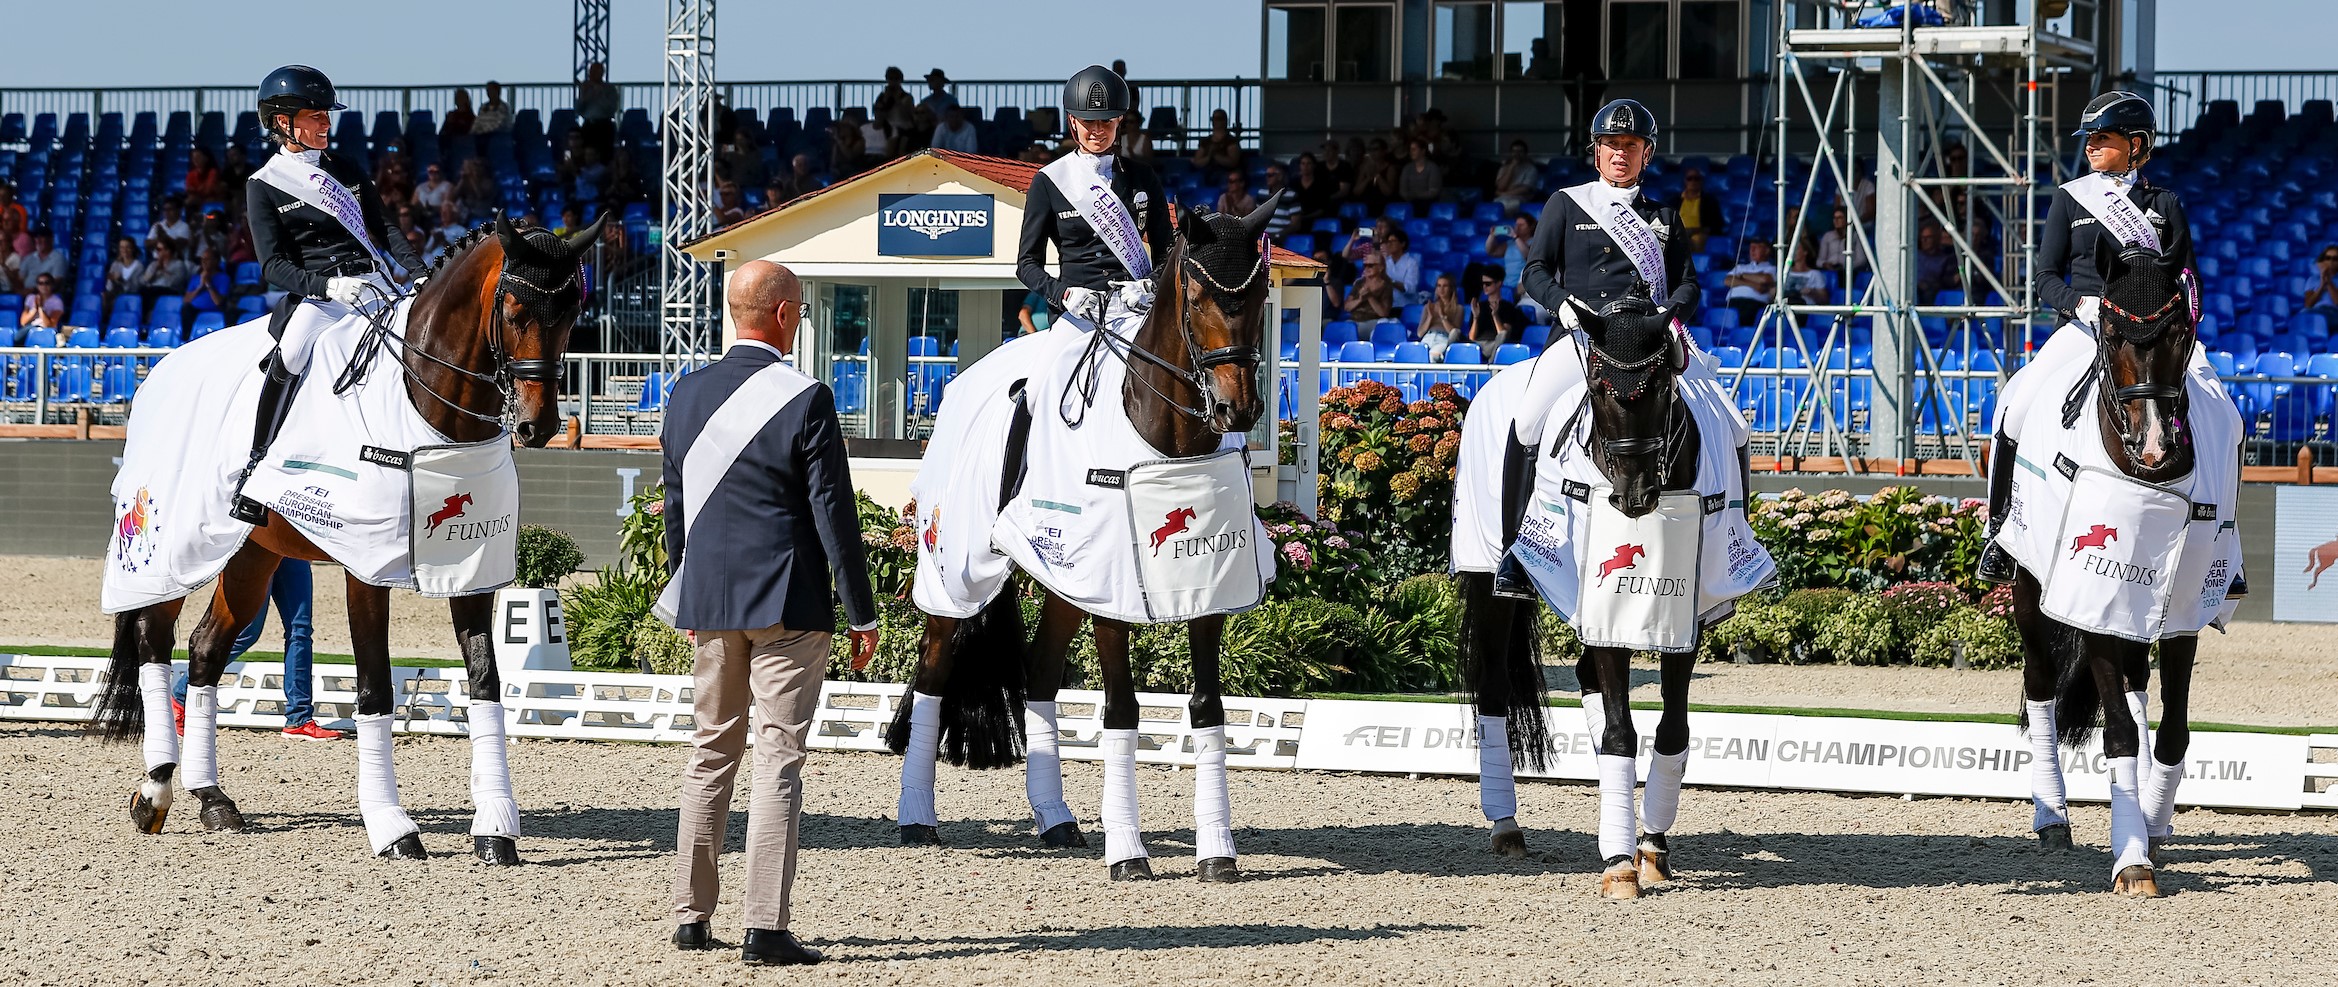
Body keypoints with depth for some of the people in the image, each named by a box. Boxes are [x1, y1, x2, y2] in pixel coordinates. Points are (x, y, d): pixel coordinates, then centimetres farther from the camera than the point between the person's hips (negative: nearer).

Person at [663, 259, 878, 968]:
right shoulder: (805, 399, -12)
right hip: (788, 604, -5)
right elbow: (834, 511, -11)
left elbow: (675, 505, 12)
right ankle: (765, 928, -9)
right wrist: (861, 612, -5)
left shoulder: (688, 394, 5)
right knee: (778, 760, -4)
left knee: (710, 754, 15)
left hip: (709, 604, 5)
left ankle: (691, 915, 19)